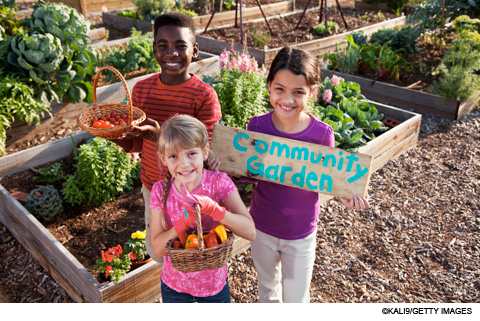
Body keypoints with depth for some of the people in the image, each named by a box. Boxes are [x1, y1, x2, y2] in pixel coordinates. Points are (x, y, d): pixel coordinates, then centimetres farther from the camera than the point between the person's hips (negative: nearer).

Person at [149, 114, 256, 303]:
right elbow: (158, 249, -15)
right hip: (174, 286, 1)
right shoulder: (161, 191, -14)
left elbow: (250, 232, -25)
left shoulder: (219, 183, -20)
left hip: (214, 285, -1)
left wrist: (211, 207, -38)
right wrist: (185, 222, -32)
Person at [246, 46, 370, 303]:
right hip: (262, 226, 2)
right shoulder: (257, 126, -17)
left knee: (296, 299, 16)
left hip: (300, 234, -1)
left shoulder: (322, 134, -20)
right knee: (267, 287, 27)